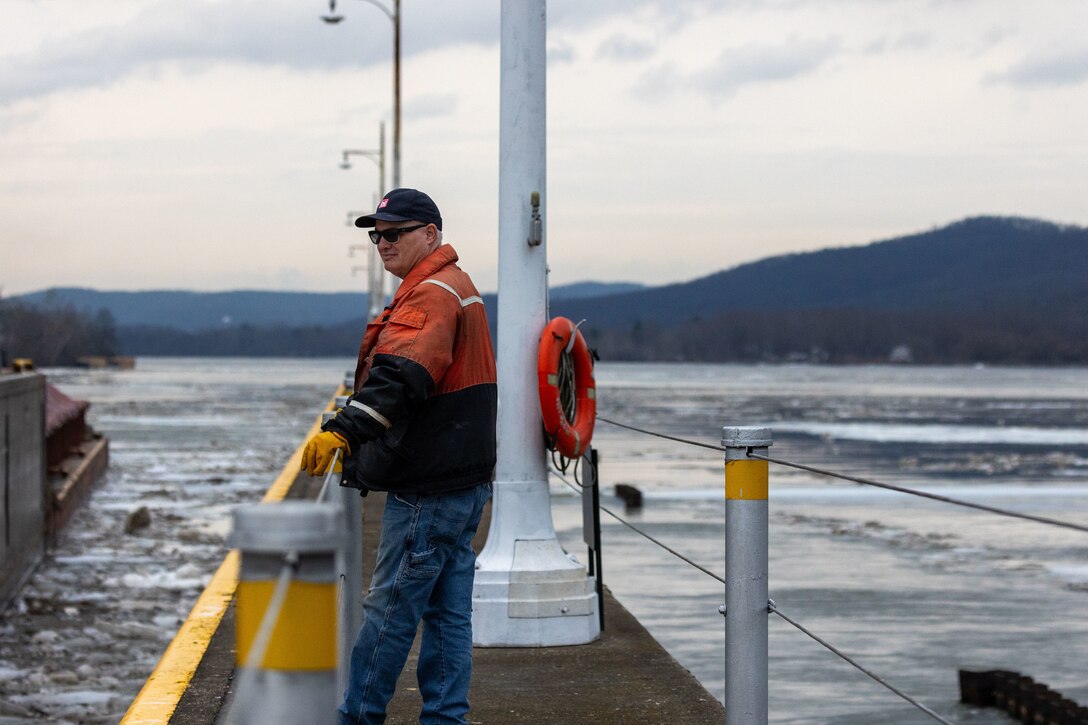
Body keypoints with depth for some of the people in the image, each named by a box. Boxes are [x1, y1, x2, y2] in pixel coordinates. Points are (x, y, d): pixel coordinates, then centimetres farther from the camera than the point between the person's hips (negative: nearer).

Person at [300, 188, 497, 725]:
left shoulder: (431, 295, -15)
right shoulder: (456, 288, 20)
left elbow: (398, 378, -32)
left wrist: (345, 430, -43)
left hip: (428, 491, -11)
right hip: (464, 479, 11)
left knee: (390, 609, -3)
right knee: (448, 611, 11)